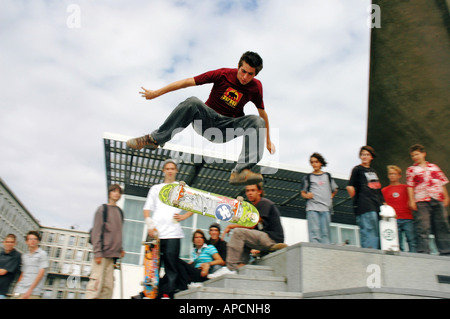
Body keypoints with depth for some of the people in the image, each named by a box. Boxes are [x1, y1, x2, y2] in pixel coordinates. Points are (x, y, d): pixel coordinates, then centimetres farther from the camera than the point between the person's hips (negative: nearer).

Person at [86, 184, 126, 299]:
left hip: (113, 253, 6)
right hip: (103, 253, -6)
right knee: (97, 283, -11)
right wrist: (97, 252, -13)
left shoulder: (119, 212, 19)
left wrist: (120, 249, 13)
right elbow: (97, 231, -5)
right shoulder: (103, 209, 2)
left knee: (108, 285, 2)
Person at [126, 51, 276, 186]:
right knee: (193, 102, -34)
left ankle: (241, 171, -41)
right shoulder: (223, 74, -10)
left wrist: (268, 141, 13)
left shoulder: (256, 87, -4)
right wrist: (156, 93, -6)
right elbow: (188, 82, -8)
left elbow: (263, 113, 9)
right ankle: (154, 139, -27)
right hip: (206, 120, -1)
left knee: (257, 121, -27)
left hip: (227, 129, 1)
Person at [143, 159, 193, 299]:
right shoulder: (156, 188, 21)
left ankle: (167, 294, -3)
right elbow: (147, 209, 14)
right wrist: (150, 225, -2)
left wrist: (183, 216, 0)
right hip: (156, 233, 1)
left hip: (173, 233, -1)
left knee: (171, 266, -5)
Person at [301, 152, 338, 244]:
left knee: (325, 232, -2)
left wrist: (330, 198, 11)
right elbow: (303, 193, 15)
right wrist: (306, 195, -6)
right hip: (312, 208, -2)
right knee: (314, 231, -12)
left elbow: (334, 190, 27)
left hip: (326, 208, 2)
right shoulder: (308, 177, 13)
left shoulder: (327, 176, 18)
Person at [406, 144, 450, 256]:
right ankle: (423, 252, -4)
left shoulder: (434, 167, 16)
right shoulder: (411, 170, 7)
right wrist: (412, 201, -7)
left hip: (438, 200, 3)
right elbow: (410, 186, 2)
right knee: (423, 228, -7)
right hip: (421, 201, -3)